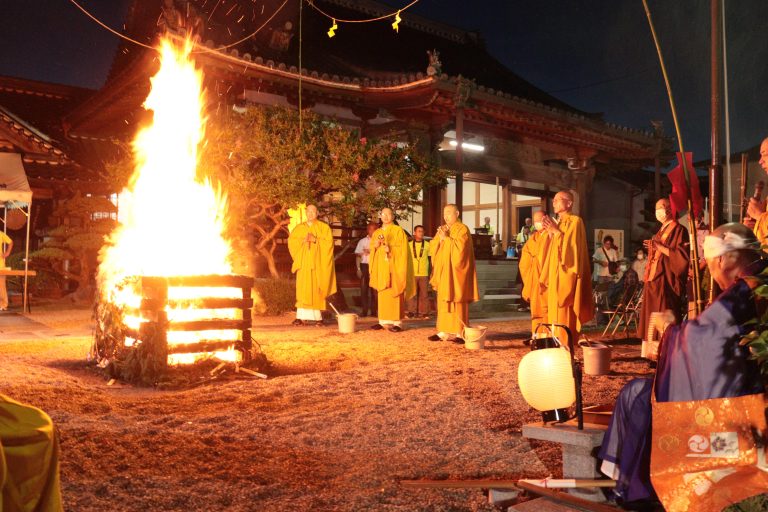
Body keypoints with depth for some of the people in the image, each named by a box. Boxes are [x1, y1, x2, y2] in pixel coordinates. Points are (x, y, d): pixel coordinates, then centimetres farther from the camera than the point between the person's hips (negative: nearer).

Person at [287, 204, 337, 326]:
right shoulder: (299, 228, 15)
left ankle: (317, 316, -2)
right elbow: (291, 240, 8)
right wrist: (303, 240, -8)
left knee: (316, 290, -5)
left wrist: (315, 240, -14)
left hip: (317, 263, -2)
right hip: (304, 262, 2)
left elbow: (329, 242, -3)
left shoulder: (324, 227, 7)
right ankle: (302, 317, -8)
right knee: (303, 289, -5)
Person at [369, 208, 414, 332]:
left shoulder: (398, 231, 0)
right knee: (382, 295, 3)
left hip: (393, 267, -5)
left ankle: (396, 322, -6)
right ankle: (383, 320, 5)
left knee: (394, 295, -7)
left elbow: (403, 248, -6)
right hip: (381, 267, 5)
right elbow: (372, 250, 15)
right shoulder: (377, 232, 17)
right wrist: (375, 245, -6)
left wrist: (391, 249, -21)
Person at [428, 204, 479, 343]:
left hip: (456, 273, -7)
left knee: (457, 302, -6)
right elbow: (433, 247, 9)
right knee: (443, 302, 6)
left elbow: (459, 248, -18)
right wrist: (440, 238, -8)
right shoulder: (442, 229, 16)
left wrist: (446, 238, -15)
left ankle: (460, 333, -4)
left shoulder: (462, 229, -6)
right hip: (443, 272, 7)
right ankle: (444, 331, 9)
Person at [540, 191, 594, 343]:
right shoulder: (558, 223, 17)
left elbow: (569, 246, -17)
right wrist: (550, 233, 8)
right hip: (556, 275, 9)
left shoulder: (575, 221, -7)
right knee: (556, 316, 7)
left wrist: (555, 231, -11)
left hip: (567, 275, -9)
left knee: (564, 317, -10)